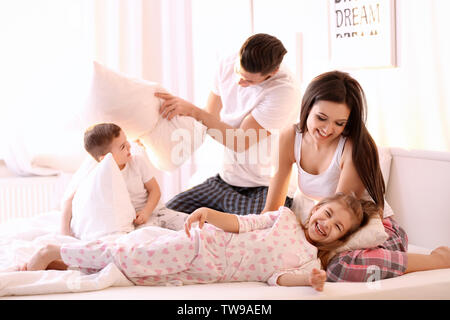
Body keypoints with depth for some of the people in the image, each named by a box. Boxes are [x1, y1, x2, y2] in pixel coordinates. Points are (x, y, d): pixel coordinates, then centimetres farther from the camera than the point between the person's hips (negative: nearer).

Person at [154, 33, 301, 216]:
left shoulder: (285, 90, -23)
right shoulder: (227, 66, -2)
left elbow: (241, 142, -22)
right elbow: (211, 117, 11)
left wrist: (192, 110, -24)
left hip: (265, 188, -6)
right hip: (227, 180, 6)